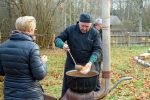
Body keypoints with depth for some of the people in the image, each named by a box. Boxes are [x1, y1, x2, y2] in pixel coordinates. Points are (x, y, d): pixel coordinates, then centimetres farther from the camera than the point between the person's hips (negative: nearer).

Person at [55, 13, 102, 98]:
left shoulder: (95, 33, -6)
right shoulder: (70, 29, -5)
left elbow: (97, 50, -11)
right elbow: (57, 39, 0)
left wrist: (90, 62, -27)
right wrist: (63, 44, -24)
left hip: (89, 64, 0)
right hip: (72, 64, 0)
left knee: (95, 87, 10)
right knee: (67, 88, 10)